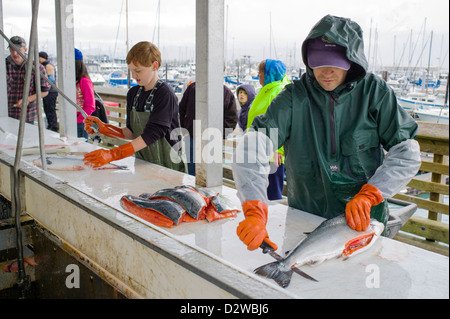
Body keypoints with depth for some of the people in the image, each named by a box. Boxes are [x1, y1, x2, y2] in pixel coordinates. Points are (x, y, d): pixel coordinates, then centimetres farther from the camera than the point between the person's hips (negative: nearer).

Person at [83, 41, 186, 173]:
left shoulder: (165, 94, -11)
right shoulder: (133, 93, 11)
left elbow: (152, 133, -21)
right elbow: (132, 133, 12)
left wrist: (112, 154, -25)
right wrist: (103, 128, -3)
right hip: (142, 165, 5)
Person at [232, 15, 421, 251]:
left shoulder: (374, 92, -6)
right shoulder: (294, 97, -9)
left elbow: (407, 153, -7)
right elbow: (251, 148, -21)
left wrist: (368, 196, -20)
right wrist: (255, 212, -35)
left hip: (362, 221, 0)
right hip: (304, 218, 0)